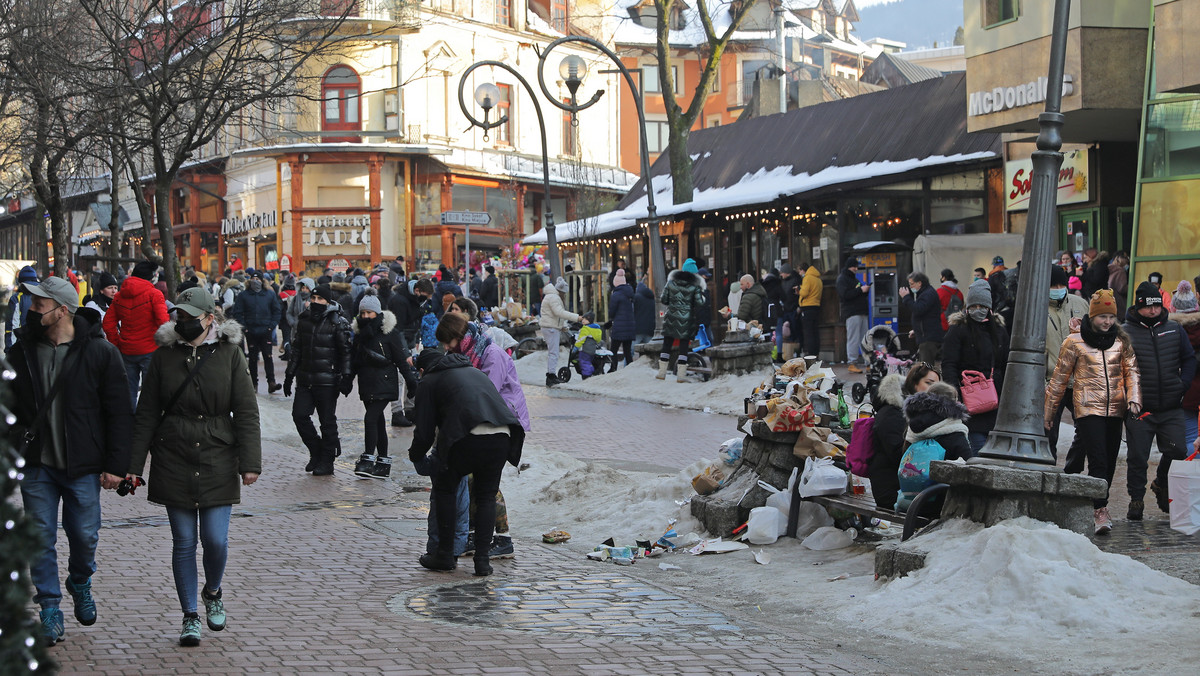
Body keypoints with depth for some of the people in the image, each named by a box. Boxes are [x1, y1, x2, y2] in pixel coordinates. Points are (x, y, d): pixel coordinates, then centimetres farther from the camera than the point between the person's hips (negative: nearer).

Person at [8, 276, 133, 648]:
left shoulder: (100, 353, -8)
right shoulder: (21, 351, 2)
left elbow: (120, 413, -6)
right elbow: (9, 407, 10)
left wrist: (116, 464, -9)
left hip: (83, 467, -2)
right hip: (36, 465, 2)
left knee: (84, 535, 7)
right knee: (41, 537, 3)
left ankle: (80, 585, 37)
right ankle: (50, 609, 16)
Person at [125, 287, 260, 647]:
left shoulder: (229, 353, -1)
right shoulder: (164, 356, 2)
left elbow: (246, 411, -1)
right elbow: (146, 413, 6)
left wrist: (250, 461, -8)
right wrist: (133, 464, 2)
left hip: (218, 460, -1)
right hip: (173, 462, 1)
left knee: (215, 539, -4)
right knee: (184, 541, 4)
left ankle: (213, 593, 27)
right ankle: (190, 616, 16)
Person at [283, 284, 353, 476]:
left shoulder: (337, 323, -5)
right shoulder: (304, 321, 12)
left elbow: (346, 352, -6)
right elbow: (296, 350, 19)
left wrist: (344, 376, -13)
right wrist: (289, 375, 18)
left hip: (327, 381, -5)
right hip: (305, 379, 6)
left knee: (327, 420, 1)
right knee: (299, 414, -1)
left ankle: (326, 462, 10)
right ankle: (316, 450, 18)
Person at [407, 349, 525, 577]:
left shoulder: (429, 381, 17)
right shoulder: (474, 371, 34)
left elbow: (425, 430, 13)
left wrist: (415, 455, 35)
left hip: (468, 438, -5)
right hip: (502, 436, 5)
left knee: (444, 488, 19)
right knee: (486, 496, 20)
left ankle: (445, 555, 21)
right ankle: (482, 560, 13)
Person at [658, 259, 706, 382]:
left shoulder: (671, 282, 2)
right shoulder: (695, 286, -6)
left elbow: (663, 300, 2)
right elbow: (699, 303, -10)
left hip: (671, 317, 2)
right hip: (687, 320, -2)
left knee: (666, 345, 10)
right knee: (684, 346, 2)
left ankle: (662, 373, 11)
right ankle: (680, 375, 0)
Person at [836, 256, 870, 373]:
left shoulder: (854, 278, 25)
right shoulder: (842, 279, -3)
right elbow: (845, 295, -17)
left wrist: (865, 290, 6)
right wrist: (860, 290, -17)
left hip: (861, 313, 9)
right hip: (851, 314, -9)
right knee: (853, 338, -10)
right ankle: (852, 363, -9)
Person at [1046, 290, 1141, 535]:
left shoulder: (1121, 341, 10)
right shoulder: (1074, 342, 0)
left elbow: (1131, 370, 11)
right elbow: (1060, 377, 5)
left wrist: (1134, 398, -7)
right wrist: (1049, 410, 8)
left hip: (1115, 409, 4)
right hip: (1088, 408, -4)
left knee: (1109, 462, 7)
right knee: (1098, 460, -14)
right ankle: (1101, 511, -15)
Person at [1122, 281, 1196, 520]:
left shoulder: (1175, 330, 10)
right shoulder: (1124, 332, 0)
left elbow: (1189, 359, 16)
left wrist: (1183, 384, 2)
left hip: (1172, 408, 2)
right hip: (1139, 409, -2)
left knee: (1177, 451, -1)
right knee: (1137, 457, 1)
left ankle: (1162, 485, 27)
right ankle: (1136, 499, 15)